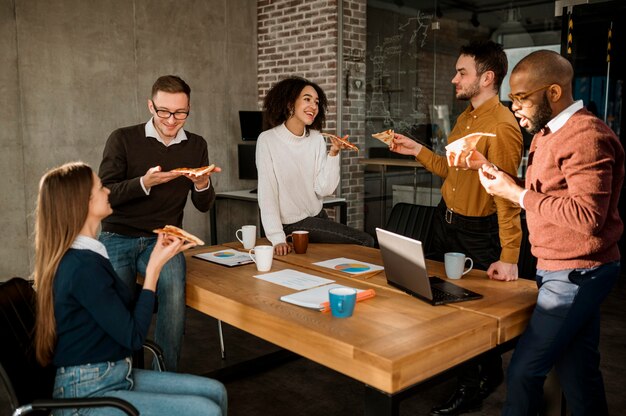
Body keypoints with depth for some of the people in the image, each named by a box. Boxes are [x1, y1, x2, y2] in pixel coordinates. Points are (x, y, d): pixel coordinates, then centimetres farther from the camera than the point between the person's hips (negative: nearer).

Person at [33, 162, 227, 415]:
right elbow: (133, 336, -19)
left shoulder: (81, 257, 8)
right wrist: (154, 267, -15)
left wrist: (158, 259, 7)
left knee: (215, 392, 2)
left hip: (112, 376, 9)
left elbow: (129, 313, 10)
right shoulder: (84, 266, -23)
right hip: (87, 394, -9)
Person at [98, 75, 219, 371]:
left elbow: (204, 206, 11)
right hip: (118, 238, -1)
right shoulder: (123, 139, -2)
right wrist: (144, 183, -25)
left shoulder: (196, 146, 8)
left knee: (174, 294, -27)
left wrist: (202, 185, -12)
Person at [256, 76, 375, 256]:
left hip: (318, 217, 6)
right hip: (293, 224, -6)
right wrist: (277, 238, -25)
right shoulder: (268, 140, -14)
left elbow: (323, 190, -7)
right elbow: (267, 194, -18)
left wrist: (333, 154, -19)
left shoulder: (317, 139, 0)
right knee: (365, 241, -11)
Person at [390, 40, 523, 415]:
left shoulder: (501, 126, -21)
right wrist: (417, 150, 9)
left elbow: (506, 193, -26)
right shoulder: (467, 117, 7)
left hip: (477, 232, -9)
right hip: (445, 221, 9)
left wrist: (509, 257, -28)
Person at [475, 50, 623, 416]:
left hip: (576, 273, -9)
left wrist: (517, 194, -20)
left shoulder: (585, 136, -16)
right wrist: (501, 177, 0)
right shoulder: (548, 133, 14)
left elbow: (587, 215, -25)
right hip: (562, 270, 9)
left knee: (524, 371, -4)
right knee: (579, 370, 15)